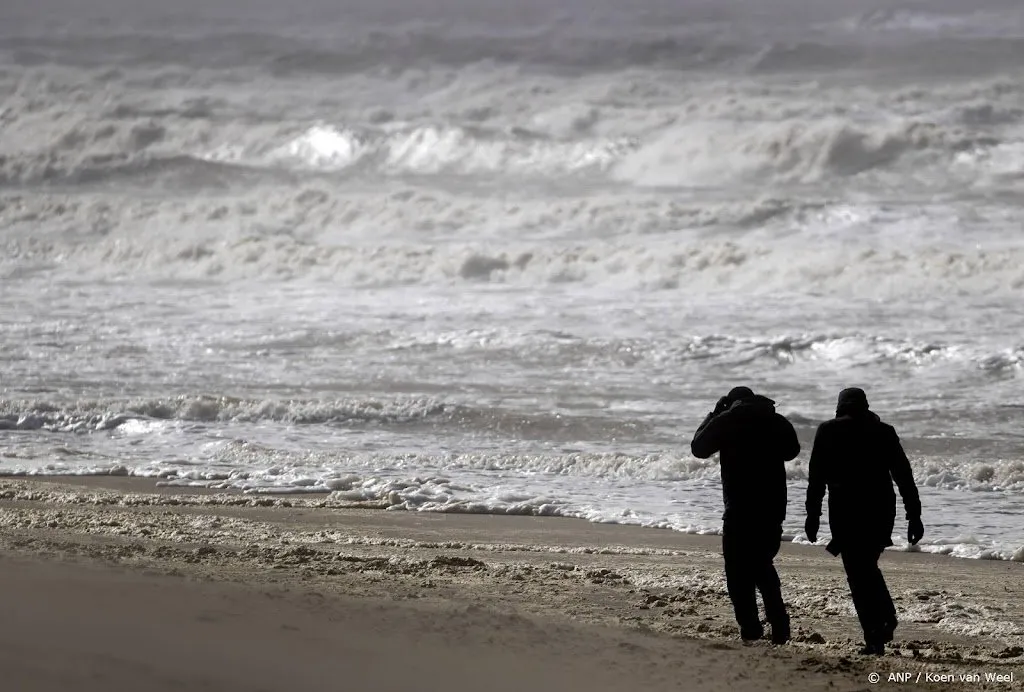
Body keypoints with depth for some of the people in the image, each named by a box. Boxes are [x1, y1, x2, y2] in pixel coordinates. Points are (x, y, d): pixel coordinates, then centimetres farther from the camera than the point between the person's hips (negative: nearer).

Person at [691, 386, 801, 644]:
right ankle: (779, 625, 8)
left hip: (740, 508, -4)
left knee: (738, 568, 3)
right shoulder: (777, 421, 8)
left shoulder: (726, 420, -3)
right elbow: (791, 450, 26)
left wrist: (714, 414, 17)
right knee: (762, 564, 18)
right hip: (773, 507, 4)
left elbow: (698, 447, 9)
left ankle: (750, 626, -5)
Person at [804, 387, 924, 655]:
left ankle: (875, 637, -7)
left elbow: (816, 478, -1)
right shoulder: (884, 432, 9)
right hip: (881, 510, 3)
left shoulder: (828, 432, 4)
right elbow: (904, 476, 6)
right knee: (867, 566, 22)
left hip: (845, 512, -3)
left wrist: (813, 515, 1)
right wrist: (914, 515, 8)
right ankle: (887, 617, 3)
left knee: (858, 573, 1)